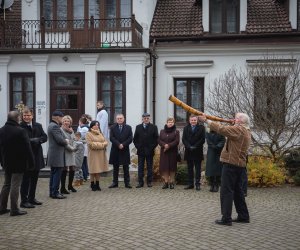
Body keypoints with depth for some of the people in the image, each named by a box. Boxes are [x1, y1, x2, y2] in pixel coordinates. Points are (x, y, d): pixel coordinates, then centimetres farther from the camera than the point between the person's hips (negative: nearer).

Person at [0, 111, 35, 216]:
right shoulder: (20, 131, -17)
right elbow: (27, 149, -16)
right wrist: (31, 163, -9)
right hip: (18, 163, -7)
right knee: (15, 186, -2)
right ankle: (14, 209, 2)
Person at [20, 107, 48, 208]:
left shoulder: (38, 126, 9)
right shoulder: (20, 127, -10)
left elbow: (45, 137, 6)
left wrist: (37, 140, -12)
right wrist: (31, 141, -24)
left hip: (37, 157, 6)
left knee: (34, 179, 15)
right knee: (26, 179, 0)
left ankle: (32, 198, 27)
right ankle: (24, 201, 7)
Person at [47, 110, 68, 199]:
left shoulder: (52, 125, 16)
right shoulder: (55, 126, -17)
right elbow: (60, 140, -23)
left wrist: (64, 140, 6)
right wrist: (66, 141, -4)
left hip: (53, 154, 11)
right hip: (57, 155, -11)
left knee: (53, 174, 15)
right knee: (57, 174, -6)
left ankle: (52, 192, 21)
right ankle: (55, 193, -3)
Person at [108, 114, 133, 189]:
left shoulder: (128, 128, 6)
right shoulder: (113, 128, 6)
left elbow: (130, 139, -2)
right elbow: (111, 138, -4)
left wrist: (123, 144, -15)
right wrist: (118, 144, -16)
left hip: (125, 150, -1)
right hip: (115, 150, 1)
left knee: (126, 168, 3)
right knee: (115, 168, 7)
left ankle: (127, 183, 8)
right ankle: (115, 182, 13)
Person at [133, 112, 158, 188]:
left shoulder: (153, 127, 3)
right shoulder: (138, 127, 9)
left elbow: (156, 138, 0)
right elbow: (135, 138, 9)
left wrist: (152, 147, -7)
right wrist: (138, 146, -2)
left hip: (149, 151, -1)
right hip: (140, 150, 2)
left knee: (150, 167, 4)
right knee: (140, 167, 3)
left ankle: (149, 182, 11)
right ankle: (140, 182, 7)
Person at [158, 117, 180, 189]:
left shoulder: (176, 131, 4)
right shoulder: (162, 131, 13)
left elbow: (177, 141, -6)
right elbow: (159, 140, 5)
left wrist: (169, 145, -17)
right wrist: (164, 145, -14)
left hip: (173, 152, -2)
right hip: (164, 152, 2)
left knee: (172, 167, -1)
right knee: (164, 167, -1)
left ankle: (171, 182, 5)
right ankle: (166, 182, 4)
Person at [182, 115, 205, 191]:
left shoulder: (201, 128, 0)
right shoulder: (186, 128, 9)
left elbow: (203, 139, -7)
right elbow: (184, 139, 3)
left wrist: (195, 146, -13)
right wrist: (189, 146, -12)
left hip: (198, 151, -3)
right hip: (188, 151, 3)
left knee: (198, 168, 2)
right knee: (190, 168, 8)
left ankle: (197, 184, 5)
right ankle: (190, 184, 13)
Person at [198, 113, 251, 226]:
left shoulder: (239, 129, -15)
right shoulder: (246, 131, 17)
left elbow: (222, 129, -23)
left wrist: (206, 120, -18)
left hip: (231, 164, -10)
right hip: (240, 165, 10)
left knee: (226, 191, -5)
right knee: (237, 191, 17)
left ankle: (226, 218, -3)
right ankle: (243, 216, 23)